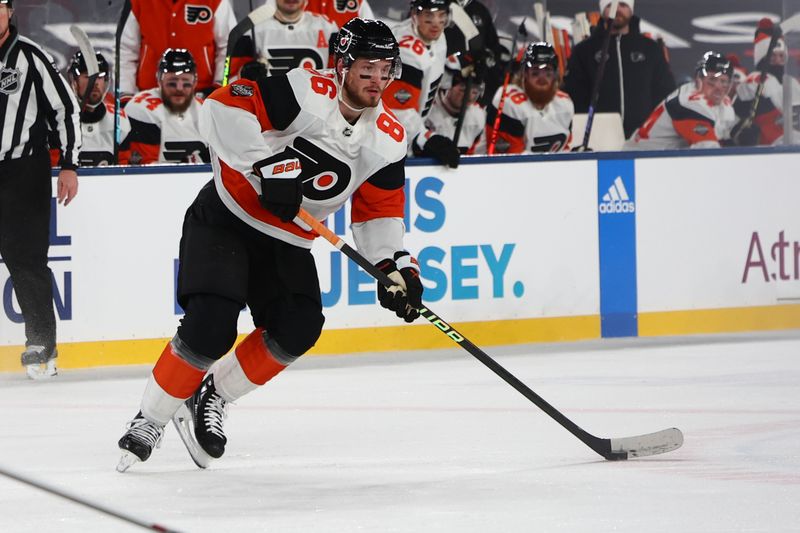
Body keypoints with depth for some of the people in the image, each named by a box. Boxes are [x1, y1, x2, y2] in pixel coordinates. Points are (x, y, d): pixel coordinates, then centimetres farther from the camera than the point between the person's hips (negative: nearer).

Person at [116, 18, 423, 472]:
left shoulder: (389, 141, -3)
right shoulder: (307, 93, -22)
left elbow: (379, 213, 6)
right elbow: (223, 109, -30)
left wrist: (396, 265, -9)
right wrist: (268, 165, -34)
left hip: (285, 243, 6)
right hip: (225, 218, -6)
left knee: (299, 328, -12)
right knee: (212, 326, -21)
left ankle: (212, 399, 8)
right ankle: (149, 422, -3)